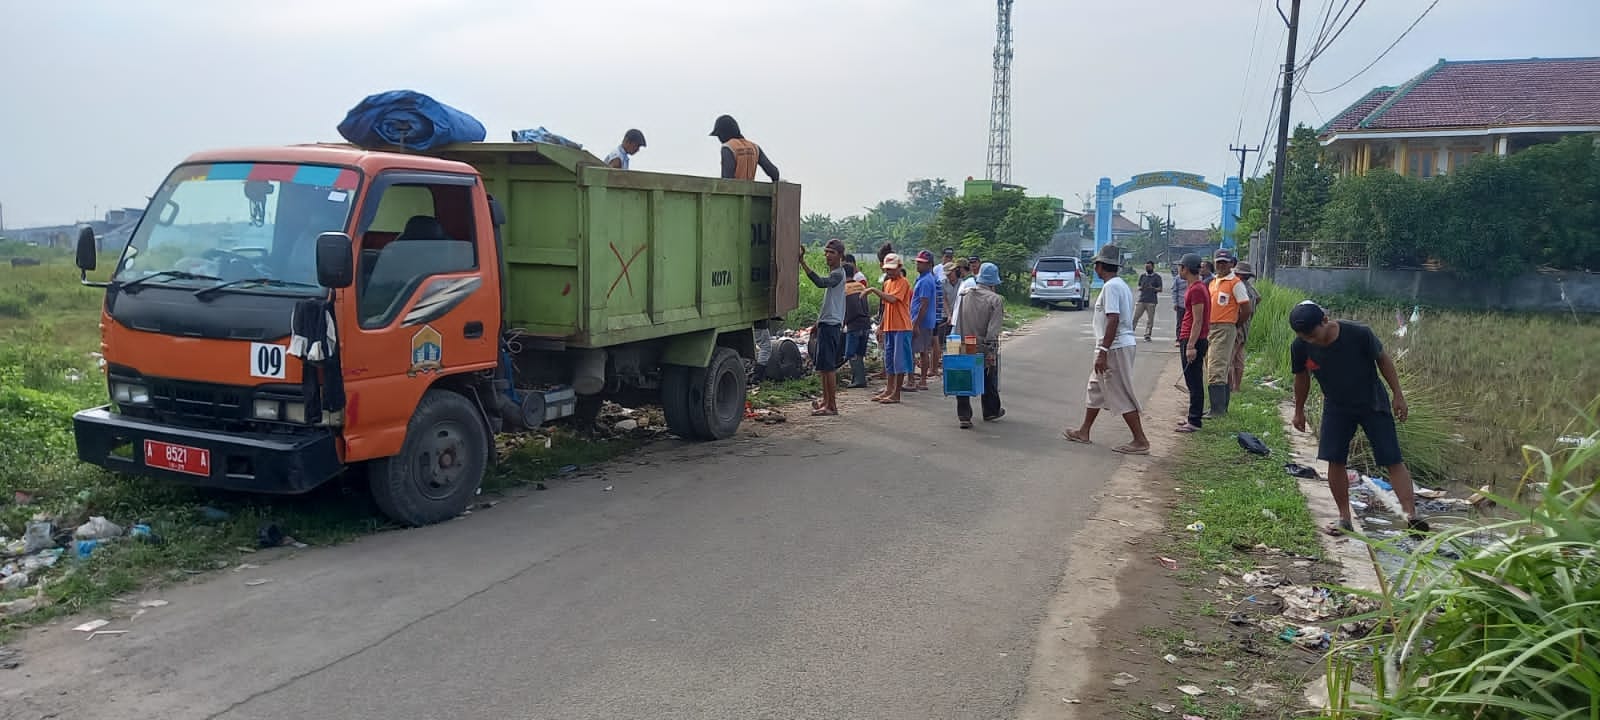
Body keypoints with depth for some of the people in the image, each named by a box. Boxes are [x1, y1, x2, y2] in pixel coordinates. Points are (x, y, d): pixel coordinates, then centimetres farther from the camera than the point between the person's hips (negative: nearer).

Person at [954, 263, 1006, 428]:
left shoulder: (965, 295, 1)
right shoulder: (996, 299, -11)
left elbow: (957, 322, 6)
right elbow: (994, 329, -16)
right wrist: (991, 350, -16)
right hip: (984, 347, -2)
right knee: (989, 381, 17)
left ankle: (964, 416, 3)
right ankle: (990, 412, 32)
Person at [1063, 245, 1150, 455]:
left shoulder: (1111, 286, -17)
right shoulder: (1121, 285, 14)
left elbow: (1113, 320, -24)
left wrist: (1103, 352, -25)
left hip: (1116, 347, -11)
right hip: (1119, 345, 11)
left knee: (1122, 395, -5)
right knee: (1095, 388, 19)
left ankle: (1140, 441, 0)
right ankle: (1084, 432, 30)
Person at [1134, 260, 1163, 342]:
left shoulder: (1157, 277, 3)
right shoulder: (1142, 276, 14)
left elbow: (1160, 289, 0)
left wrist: (1153, 288, -20)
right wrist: (1140, 288, -7)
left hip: (1151, 301, -3)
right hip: (1142, 300, 3)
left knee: (1150, 319, -3)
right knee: (1135, 317, -5)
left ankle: (1147, 336, 1)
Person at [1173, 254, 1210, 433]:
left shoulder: (1196, 290, -17)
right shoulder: (1194, 287, 16)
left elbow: (1198, 321, -21)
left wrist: (1191, 346, -23)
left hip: (1193, 342, -10)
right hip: (1189, 341, 10)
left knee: (1194, 383, -7)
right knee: (1193, 382, 14)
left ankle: (1194, 421, -4)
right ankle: (1194, 417, 21)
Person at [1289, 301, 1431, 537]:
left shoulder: (1359, 334, -27)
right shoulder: (1300, 347, -18)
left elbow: (1383, 359, -9)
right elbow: (1302, 378, 2)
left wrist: (1398, 395, -7)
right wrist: (1299, 411, 12)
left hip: (1373, 404, -2)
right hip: (1336, 407, 2)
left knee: (1393, 460, -7)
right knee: (1335, 460, -6)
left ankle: (1411, 515, -10)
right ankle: (1345, 518, 5)